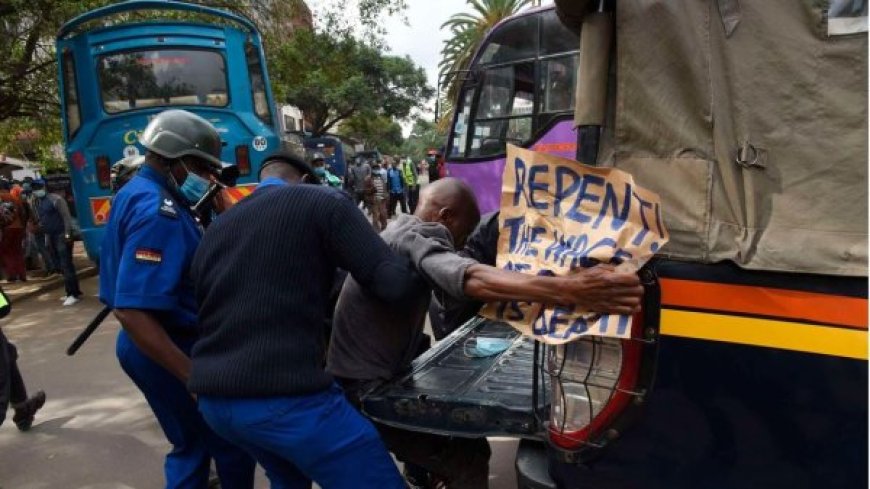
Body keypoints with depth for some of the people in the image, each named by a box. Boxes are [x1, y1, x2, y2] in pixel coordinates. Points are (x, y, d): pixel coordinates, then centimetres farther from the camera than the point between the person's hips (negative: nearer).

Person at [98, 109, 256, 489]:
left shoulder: (137, 193, 9)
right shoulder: (158, 211, -24)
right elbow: (132, 312, -32)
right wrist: (194, 375, -33)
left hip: (158, 345, 10)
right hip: (168, 350, -10)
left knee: (192, 445, 22)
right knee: (231, 444, 7)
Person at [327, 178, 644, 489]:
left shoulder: (403, 231, 12)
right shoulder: (411, 240, -22)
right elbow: (472, 278, -42)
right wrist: (570, 291, -53)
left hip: (377, 376, 11)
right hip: (366, 390, -11)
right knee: (467, 460, -11)